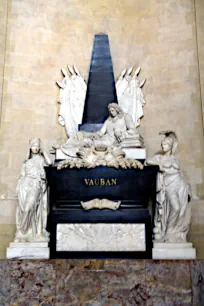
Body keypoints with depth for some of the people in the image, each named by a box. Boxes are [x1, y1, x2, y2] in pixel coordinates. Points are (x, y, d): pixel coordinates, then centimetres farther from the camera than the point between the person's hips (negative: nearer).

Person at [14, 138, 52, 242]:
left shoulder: (41, 158, 16)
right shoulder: (26, 160, 22)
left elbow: (50, 162, -6)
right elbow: (22, 174, 19)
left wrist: (43, 151, 7)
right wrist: (18, 186, 6)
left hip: (36, 184, -3)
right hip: (25, 184, 3)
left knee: (30, 206, -21)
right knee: (23, 207, -10)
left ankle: (34, 232, -15)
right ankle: (23, 232, -3)